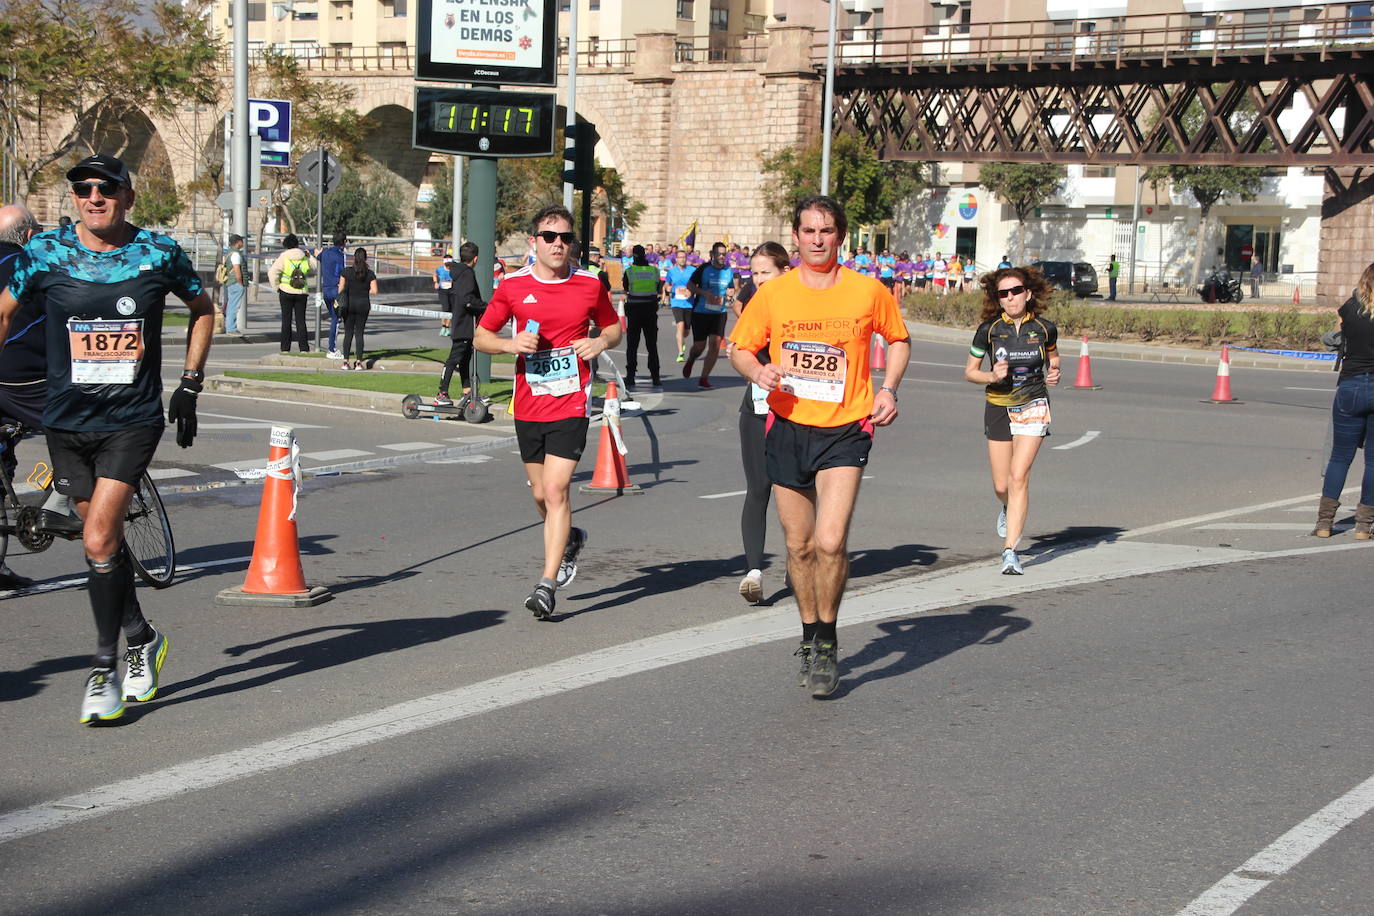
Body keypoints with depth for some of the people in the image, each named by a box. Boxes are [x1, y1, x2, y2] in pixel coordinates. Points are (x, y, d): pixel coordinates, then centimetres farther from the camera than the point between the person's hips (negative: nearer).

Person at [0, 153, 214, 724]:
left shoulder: (159, 254, -5)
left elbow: (203, 309, 12)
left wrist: (190, 385, 7)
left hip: (133, 420, -2)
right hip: (67, 421, 3)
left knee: (99, 541, -13)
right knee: (105, 540, 14)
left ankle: (105, 669, 1)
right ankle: (142, 638, 36)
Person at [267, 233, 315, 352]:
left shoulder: (283, 257, -8)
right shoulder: (305, 258, -1)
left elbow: (273, 272, -13)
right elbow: (314, 268, 12)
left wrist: (276, 287, -1)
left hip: (286, 292, -2)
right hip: (301, 293, 2)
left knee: (286, 320, 6)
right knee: (301, 320, 5)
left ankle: (285, 348, 6)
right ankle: (304, 348, -1)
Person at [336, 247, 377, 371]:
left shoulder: (346, 272, -4)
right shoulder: (370, 274, -4)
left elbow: (340, 289, -3)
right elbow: (374, 291, -8)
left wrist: (340, 302, 10)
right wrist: (364, 291, 9)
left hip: (349, 304, 0)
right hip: (364, 304, 0)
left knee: (348, 333, 5)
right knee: (359, 333, 5)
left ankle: (345, 362, 0)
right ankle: (358, 362, 2)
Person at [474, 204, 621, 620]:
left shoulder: (590, 285, 0)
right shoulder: (513, 286, 1)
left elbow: (614, 327, 16)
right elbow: (480, 336, 8)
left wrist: (600, 342, -7)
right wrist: (512, 344, -12)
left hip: (571, 403, -3)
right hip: (528, 406, 3)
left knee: (556, 490, -14)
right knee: (541, 494, 13)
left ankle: (547, 584, -11)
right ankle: (570, 539, 45)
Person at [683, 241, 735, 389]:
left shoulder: (729, 271, 7)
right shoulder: (704, 268, -5)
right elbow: (690, 285, 0)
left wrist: (725, 297, -2)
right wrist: (705, 293, -15)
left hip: (719, 313, 3)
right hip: (700, 311, -3)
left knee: (715, 344, -11)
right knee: (699, 346, 1)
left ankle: (704, 379, -3)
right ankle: (690, 361, 38)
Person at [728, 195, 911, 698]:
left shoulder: (869, 291, -1)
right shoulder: (772, 292, 1)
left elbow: (898, 339, 16)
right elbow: (739, 348, 11)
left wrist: (888, 388, 0)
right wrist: (758, 371, -11)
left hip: (845, 430, -2)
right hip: (788, 429, 2)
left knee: (830, 542, -16)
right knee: (800, 546, 10)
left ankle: (828, 642, 4)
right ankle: (810, 636, 31)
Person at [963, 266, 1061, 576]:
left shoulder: (1044, 329, -5)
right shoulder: (989, 330, -7)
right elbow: (970, 371, 2)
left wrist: (1053, 372, -3)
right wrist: (992, 376, -18)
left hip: (1033, 407, -1)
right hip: (998, 407, 1)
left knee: (1019, 477, -15)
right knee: (1001, 485, 4)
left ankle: (1010, 550, -13)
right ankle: (1008, 508, 43)